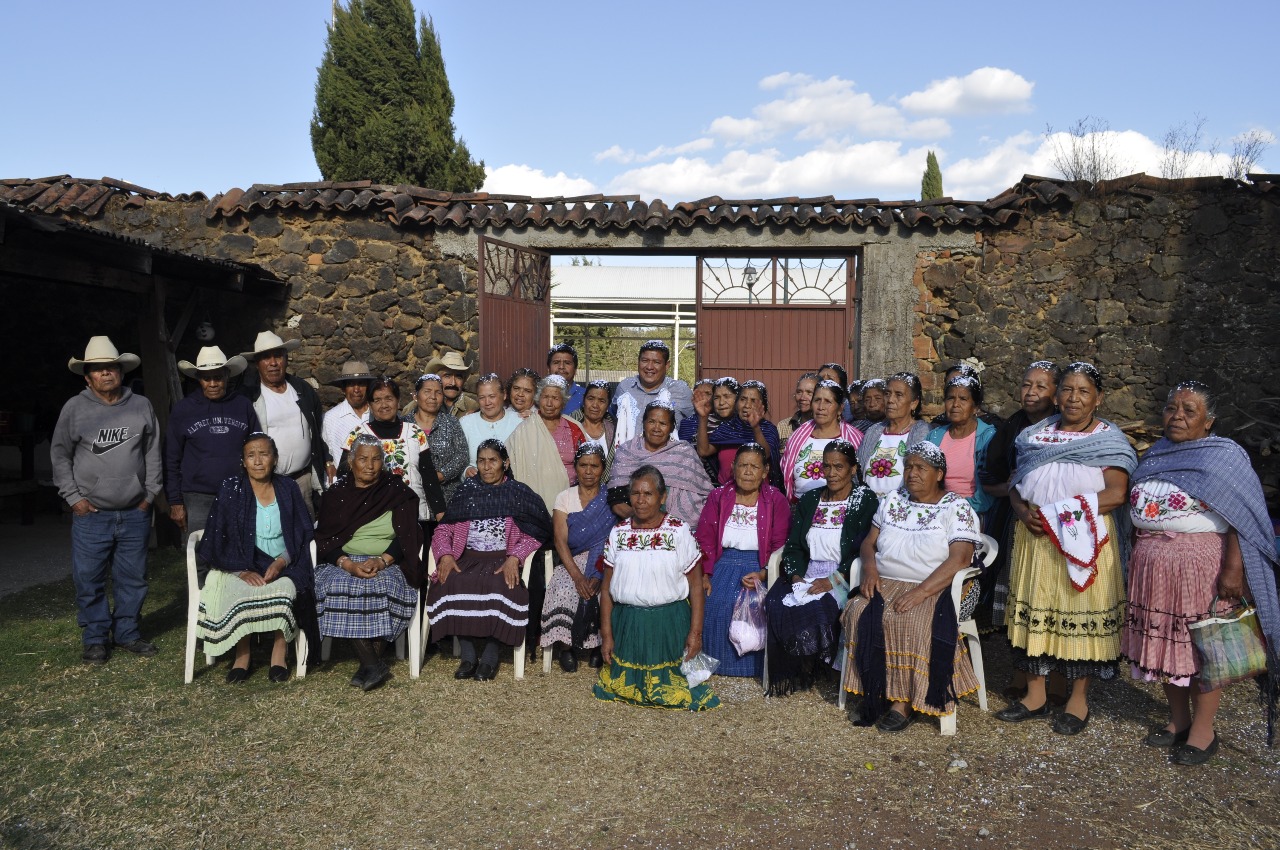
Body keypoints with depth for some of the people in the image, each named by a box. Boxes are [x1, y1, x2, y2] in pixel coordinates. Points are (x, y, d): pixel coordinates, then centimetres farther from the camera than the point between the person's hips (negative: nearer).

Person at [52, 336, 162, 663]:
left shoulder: (141, 407, 4)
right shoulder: (74, 408, 0)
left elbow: (152, 453, 9)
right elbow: (60, 455, 5)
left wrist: (149, 494, 4)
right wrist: (74, 497, -1)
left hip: (135, 513, 2)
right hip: (91, 514, -1)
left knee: (133, 579, 9)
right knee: (89, 580, 3)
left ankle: (127, 633, 24)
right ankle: (94, 639, 18)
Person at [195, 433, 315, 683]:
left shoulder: (288, 489, 7)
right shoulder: (230, 491, 3)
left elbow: (302, 534, 5)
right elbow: (217, 541, -2)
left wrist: (281, 562, -13)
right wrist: (242, 571, -15)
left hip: (282, 566, 0)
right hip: (240, 568, 0)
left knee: (283, 593, -32)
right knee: (237, 596, -32)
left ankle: (280, 651, -15)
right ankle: (242, 653, -13)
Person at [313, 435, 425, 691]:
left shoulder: (397, 492, 7)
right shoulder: (336, 494, 11)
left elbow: (406, 537, 0)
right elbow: (324, 540, 4)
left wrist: (381, 560, -18)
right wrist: (348, 564, -16)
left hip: (388, 564, -1)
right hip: (344, 563, 1)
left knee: (381, 587, -34)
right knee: (339, 587, -31)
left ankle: (371, 665, -24)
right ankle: (374, 666, -30)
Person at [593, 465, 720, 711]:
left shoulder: (679, 532, -5)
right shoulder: (618, 533, 4)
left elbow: (696, 585, -5)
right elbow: (607, 588, 7)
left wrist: (695, 632, -10)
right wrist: (606, 635, 3)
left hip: (669, 623, -3)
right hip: (627, 623, 3)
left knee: (670, 688, 0)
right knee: (624, 683, 8)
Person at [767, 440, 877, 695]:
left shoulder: (866, 501, 0)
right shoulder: (809, 500, 16)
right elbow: (793, 545, 11)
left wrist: (832, 581, -19)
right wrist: (796, 576, -8)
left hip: (843, 579, -4)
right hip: (806, 576, 5)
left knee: (816, 609, -32)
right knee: (775, 604, -24)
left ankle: (809, 669, -7)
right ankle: (788, 674, -8)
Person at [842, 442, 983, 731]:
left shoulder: (957, 509, -2)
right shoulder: (892, 500, 16)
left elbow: (960, 559, -13)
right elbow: (869, 541, 17)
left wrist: (921, 591, -23)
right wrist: (870, 569, -6)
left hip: (933, 589, -4)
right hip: (884, 584, 5)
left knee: (910, 621, -33)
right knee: (860, 614, -24)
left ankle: (902, 703, -19)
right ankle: (874, 695, -15)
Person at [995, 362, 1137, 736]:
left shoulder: (1109, 438, -3)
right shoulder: (1035, 435, 10)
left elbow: (1116, 493, -14)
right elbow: (1015, 485, 10)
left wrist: (1059, 511, -19)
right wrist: (1024, 511, -11)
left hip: (1086, 539, -4)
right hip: (1035, 539, 4)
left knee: (1082, 614, 2)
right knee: (1034, 611, 7)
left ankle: (1079, 698, 18)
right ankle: (1035, 695, 19)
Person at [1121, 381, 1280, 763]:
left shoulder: (1225, 455, -6)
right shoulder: (1154, 455, 13)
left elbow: (1241, 520, -13)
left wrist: (1233, 570, -20)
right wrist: (1138, 560, 14)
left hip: (1201, 566, -6)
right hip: (1152, 567, 6)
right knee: (1163, 642, 11)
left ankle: (1203, 731, 15)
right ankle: (1178, 720, 27)